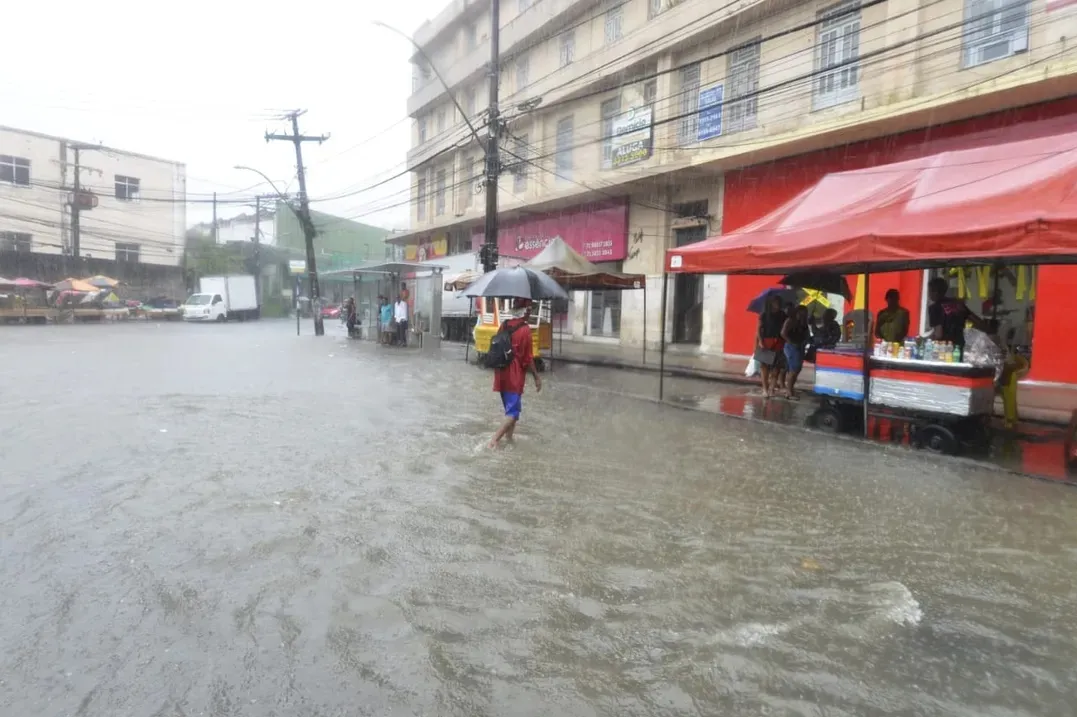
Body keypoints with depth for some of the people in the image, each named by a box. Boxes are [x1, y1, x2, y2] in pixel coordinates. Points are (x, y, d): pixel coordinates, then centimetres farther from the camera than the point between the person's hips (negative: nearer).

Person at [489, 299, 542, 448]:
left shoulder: (504, 325, 5)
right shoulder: (525, 330, -15)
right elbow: (527, 358, -13)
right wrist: (537, 377, -4)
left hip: (502, 374, 7)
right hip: (515, 376, -7)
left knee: (510, 408, 19)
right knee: (513, 411, -1)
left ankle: (508, 438, 25)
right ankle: (495, 439, -8)